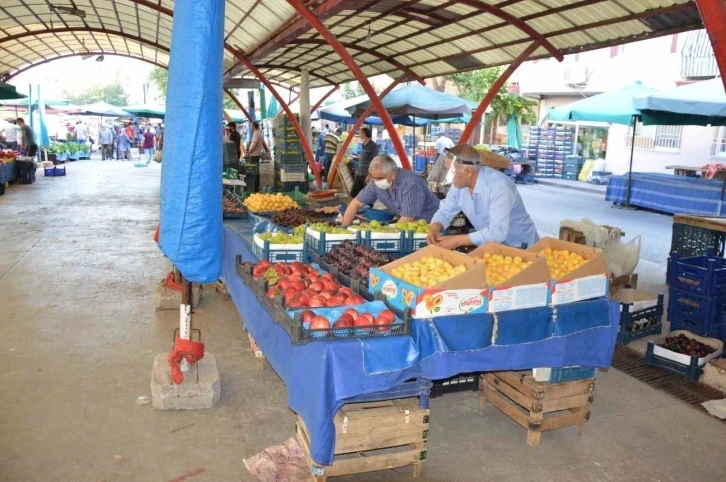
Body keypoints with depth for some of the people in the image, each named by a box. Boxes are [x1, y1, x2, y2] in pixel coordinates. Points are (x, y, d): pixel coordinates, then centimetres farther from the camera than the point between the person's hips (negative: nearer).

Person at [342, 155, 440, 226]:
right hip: (403, 221, 6)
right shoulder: (376, 182, -10)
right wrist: (344, 227, -10)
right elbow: (356, 204, -1)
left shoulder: (410, 184, -30)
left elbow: (407, 219, -29)